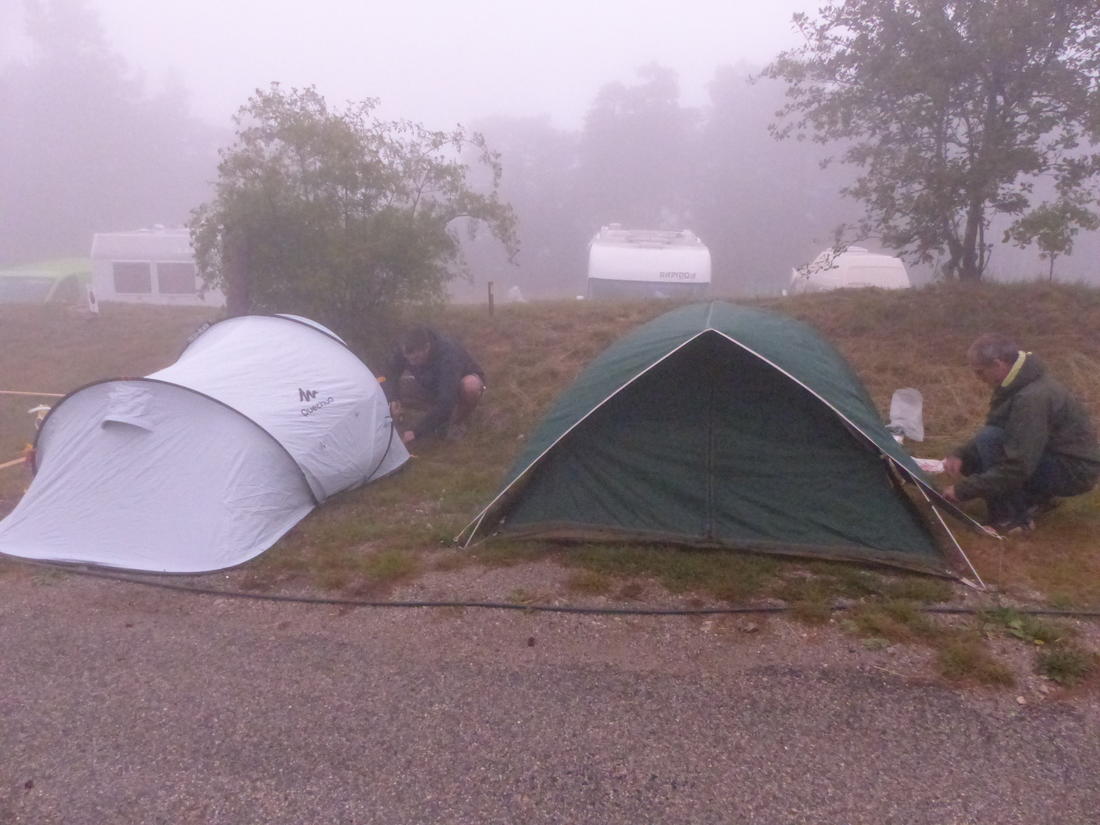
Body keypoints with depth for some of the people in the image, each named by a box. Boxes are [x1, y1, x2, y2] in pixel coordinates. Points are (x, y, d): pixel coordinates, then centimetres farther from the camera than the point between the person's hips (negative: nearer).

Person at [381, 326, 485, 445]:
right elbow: (390, 374, -11)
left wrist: (417, 431, -46)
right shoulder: (405, 350, -25)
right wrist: (392, 399, -33)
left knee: (471, 384, -42)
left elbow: (446, 402, -44)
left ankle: (456, 424, -11)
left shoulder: (448, 355, -40)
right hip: (431, 386, 5)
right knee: (382, 388, -14)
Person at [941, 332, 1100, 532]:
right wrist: (960, 455, -7)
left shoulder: (1032, 398, -30)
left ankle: (1013, 517, -15)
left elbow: (1017, 468, -32)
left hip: (1074, 471, -9)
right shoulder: (1021, 382, 0)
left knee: (990, 441, -27)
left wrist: (963, 490, -25)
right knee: (973, 457, 3)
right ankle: (1036, 497, 10)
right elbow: (990, 430, 11)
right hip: (1056, 457, 10)